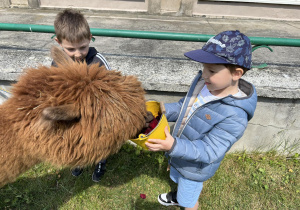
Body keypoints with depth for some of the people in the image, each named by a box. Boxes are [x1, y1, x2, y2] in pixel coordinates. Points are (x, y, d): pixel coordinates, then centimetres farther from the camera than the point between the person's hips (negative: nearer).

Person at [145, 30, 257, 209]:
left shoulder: (234, 116, -35)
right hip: (179, 154, 7)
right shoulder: (203, 83, -16)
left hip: (195, 166, -6)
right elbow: (183, 107, -1)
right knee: (180, 181, 37)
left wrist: (173, 146, -45)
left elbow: (208, 152, -32)